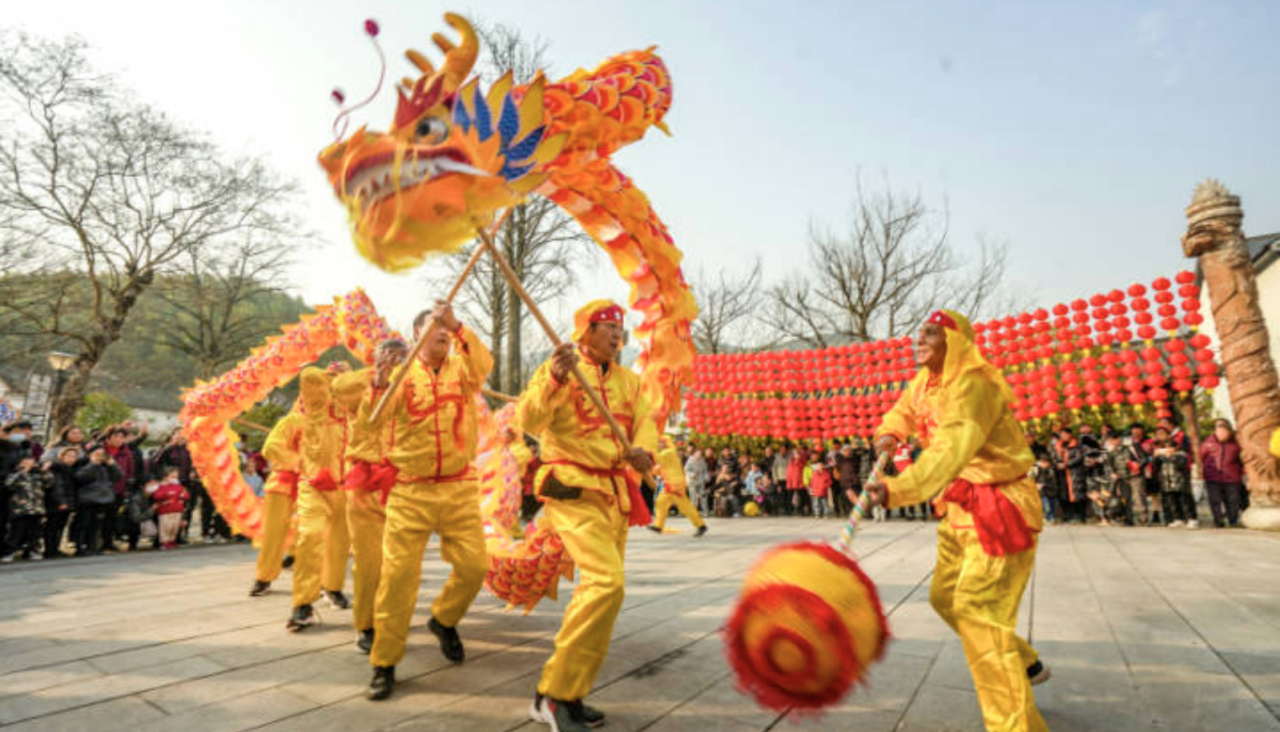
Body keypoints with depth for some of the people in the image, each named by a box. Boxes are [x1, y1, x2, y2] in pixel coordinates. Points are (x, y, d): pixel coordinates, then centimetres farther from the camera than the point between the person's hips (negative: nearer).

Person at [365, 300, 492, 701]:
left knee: (474, 566, 2)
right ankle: (384, 663, 15)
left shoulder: (460, 368, 5)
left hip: (459, 489, 2)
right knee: (399, 573, -1)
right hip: (410, 491, -1)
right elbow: (377, 417, -13)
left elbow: (484, 364, -18)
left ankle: (443, 620, 32)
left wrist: (458, 327, -30)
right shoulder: (401, 372, 2)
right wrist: (380, 383, -33)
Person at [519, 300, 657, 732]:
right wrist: (555, 379, -33)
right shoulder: (557, 368, -4)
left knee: (601, 588, 11)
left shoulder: (628, 380, 15)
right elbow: (530, 421, -16)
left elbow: (645, 422, 4)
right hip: (573, 490, -8)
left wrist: (645, 452, -19)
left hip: (617, 495, 8)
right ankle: (554, 693, -9)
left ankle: (568, 693, 25)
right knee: (606, 582, -22)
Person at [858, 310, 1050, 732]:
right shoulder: (926, 381, 3)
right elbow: (905, 408, 23)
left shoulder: (972, 385, -26)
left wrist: (896, 490, -56)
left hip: (1000, 507, -9)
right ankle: (1024, 664, 39)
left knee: (976, 610, -14)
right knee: (945, 597, 17)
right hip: (962, 506, 10)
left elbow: (950, 452, -42)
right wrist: (890, 433, -2)